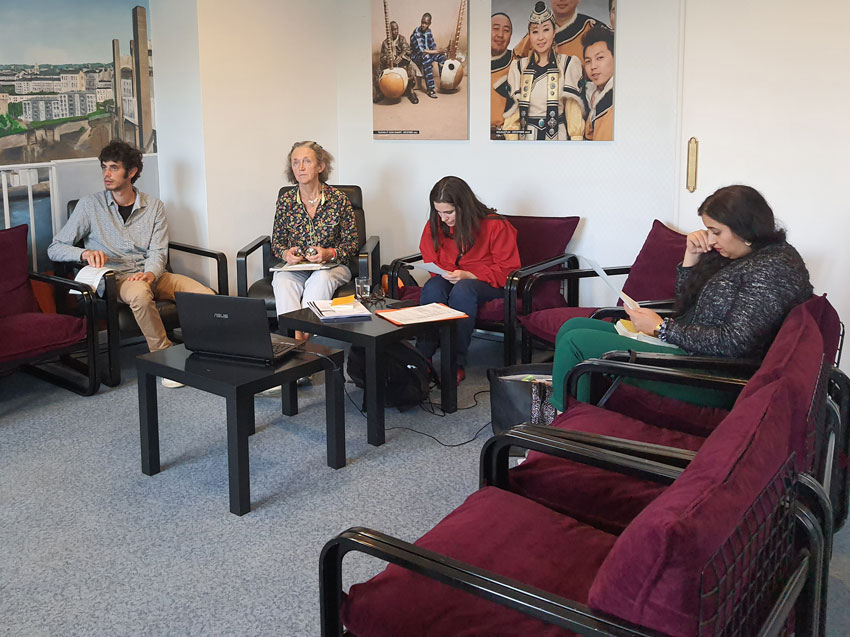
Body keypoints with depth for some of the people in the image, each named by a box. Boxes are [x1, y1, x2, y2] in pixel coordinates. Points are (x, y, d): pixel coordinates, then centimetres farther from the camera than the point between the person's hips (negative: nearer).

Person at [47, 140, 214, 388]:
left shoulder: (153, 206, 9)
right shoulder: (90, 205, 2)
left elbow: (158, 252, 2)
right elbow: (55, 248, 2)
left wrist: (150, 274, -21)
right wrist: (85, 253, -20)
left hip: (152, 275, 3)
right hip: (116, 279, -3)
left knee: (206, 296, -23)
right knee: (140, 293, -41)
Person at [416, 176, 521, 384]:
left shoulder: (496, 225, -14)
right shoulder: (435, 225, 0)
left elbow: (507, 270, -14)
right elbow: (431, 260, 13)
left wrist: (468, 276, -25)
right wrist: (444, 273, -11)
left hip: (490, 284, -4)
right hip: (450, 279, 4)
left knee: (463, 290, -37)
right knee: (432, 287, -31)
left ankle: (456, 364, -37)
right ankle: (422, 358, -34)